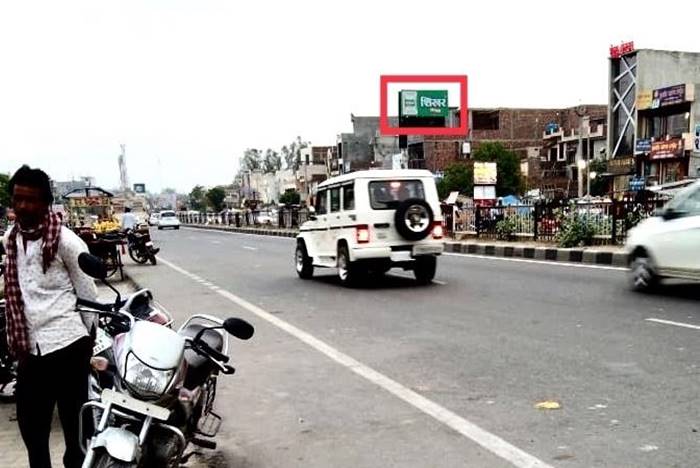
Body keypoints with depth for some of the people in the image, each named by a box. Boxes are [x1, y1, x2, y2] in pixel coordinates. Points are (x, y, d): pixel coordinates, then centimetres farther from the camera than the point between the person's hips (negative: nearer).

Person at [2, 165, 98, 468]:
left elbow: (89, 294, -5)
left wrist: (89, 339, 1)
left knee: (74, 421, 8)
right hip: (28, 348, 6)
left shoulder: (65, 241, -11)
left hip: (66, 344, -6)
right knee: (30, 423, 17)